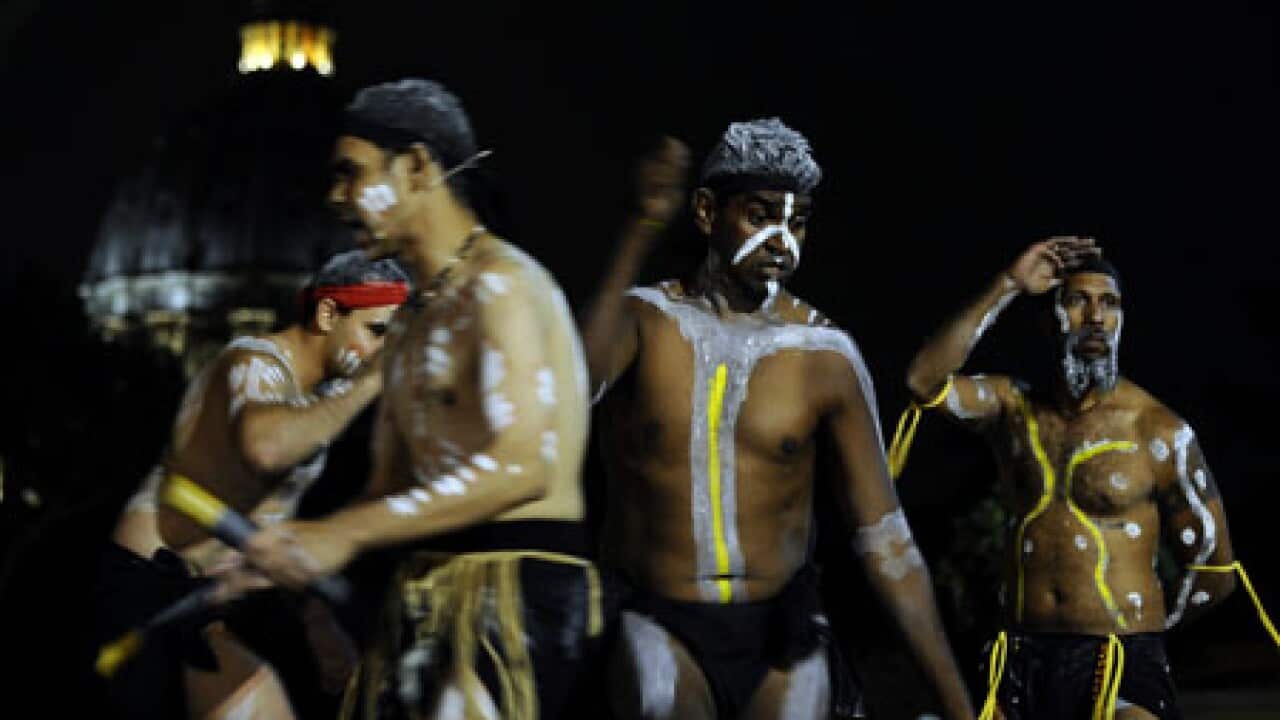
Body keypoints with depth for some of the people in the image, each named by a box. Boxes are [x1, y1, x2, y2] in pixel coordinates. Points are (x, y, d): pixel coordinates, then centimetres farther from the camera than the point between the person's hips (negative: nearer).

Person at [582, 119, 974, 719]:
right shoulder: (644, 320, -5)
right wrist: (642, 231, -38)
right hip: (657, 625, -2)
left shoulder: (826, 355, -2)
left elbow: (884, 537, 0)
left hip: (779, 632, 2)